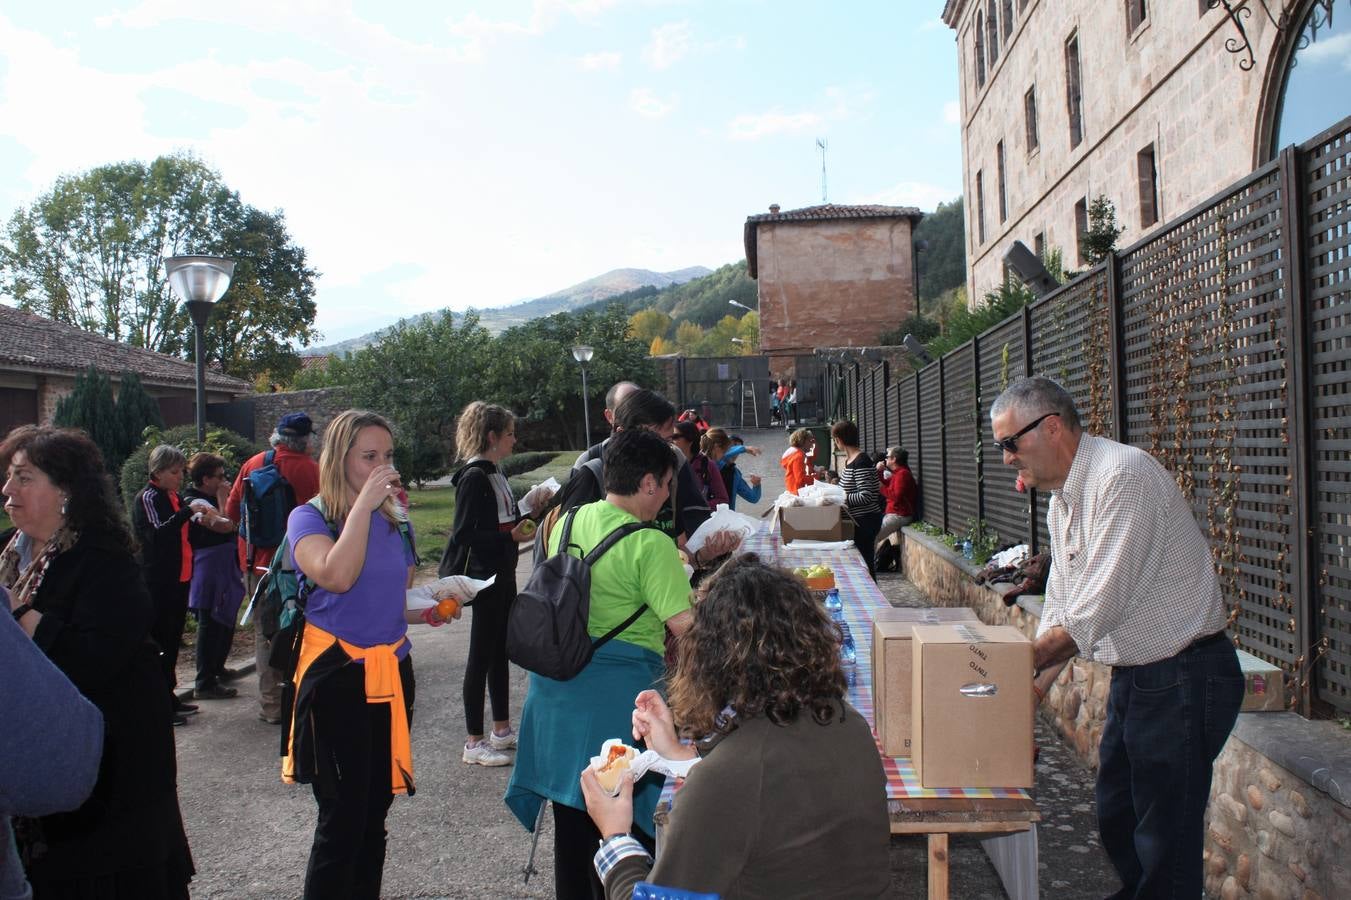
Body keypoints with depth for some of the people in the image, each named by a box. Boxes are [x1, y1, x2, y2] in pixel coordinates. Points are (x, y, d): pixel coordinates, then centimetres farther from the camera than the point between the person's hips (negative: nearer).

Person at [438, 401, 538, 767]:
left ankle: (502, 730, 28)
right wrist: (511, 535, -25)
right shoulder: (474, 477, -17)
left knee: (500, 652, 16)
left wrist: (523, 523, 5)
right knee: (482, 655, -2)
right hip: (485, 578, -9)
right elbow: (464, 534, -21)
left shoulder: (494, 474, 11)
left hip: (503, 576, 9)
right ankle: (474, 743, 7)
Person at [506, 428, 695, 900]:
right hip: (616, 690, -7)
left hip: (557, 679, 7)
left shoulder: (567, 522, 4)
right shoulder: (650, 545, -18)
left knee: (571, 813, 19)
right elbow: (685, 625, -20)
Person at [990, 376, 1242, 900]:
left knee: (1165, 842, 0)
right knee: (1115, 818, 20)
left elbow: (1098, 609, -24)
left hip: (1183, 678, -9)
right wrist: (1034, 687, 4)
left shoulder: (1124, 475, -21)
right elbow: (1062, 610, 13)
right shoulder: (1063, 498, 9)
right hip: (1134, 675, 9)